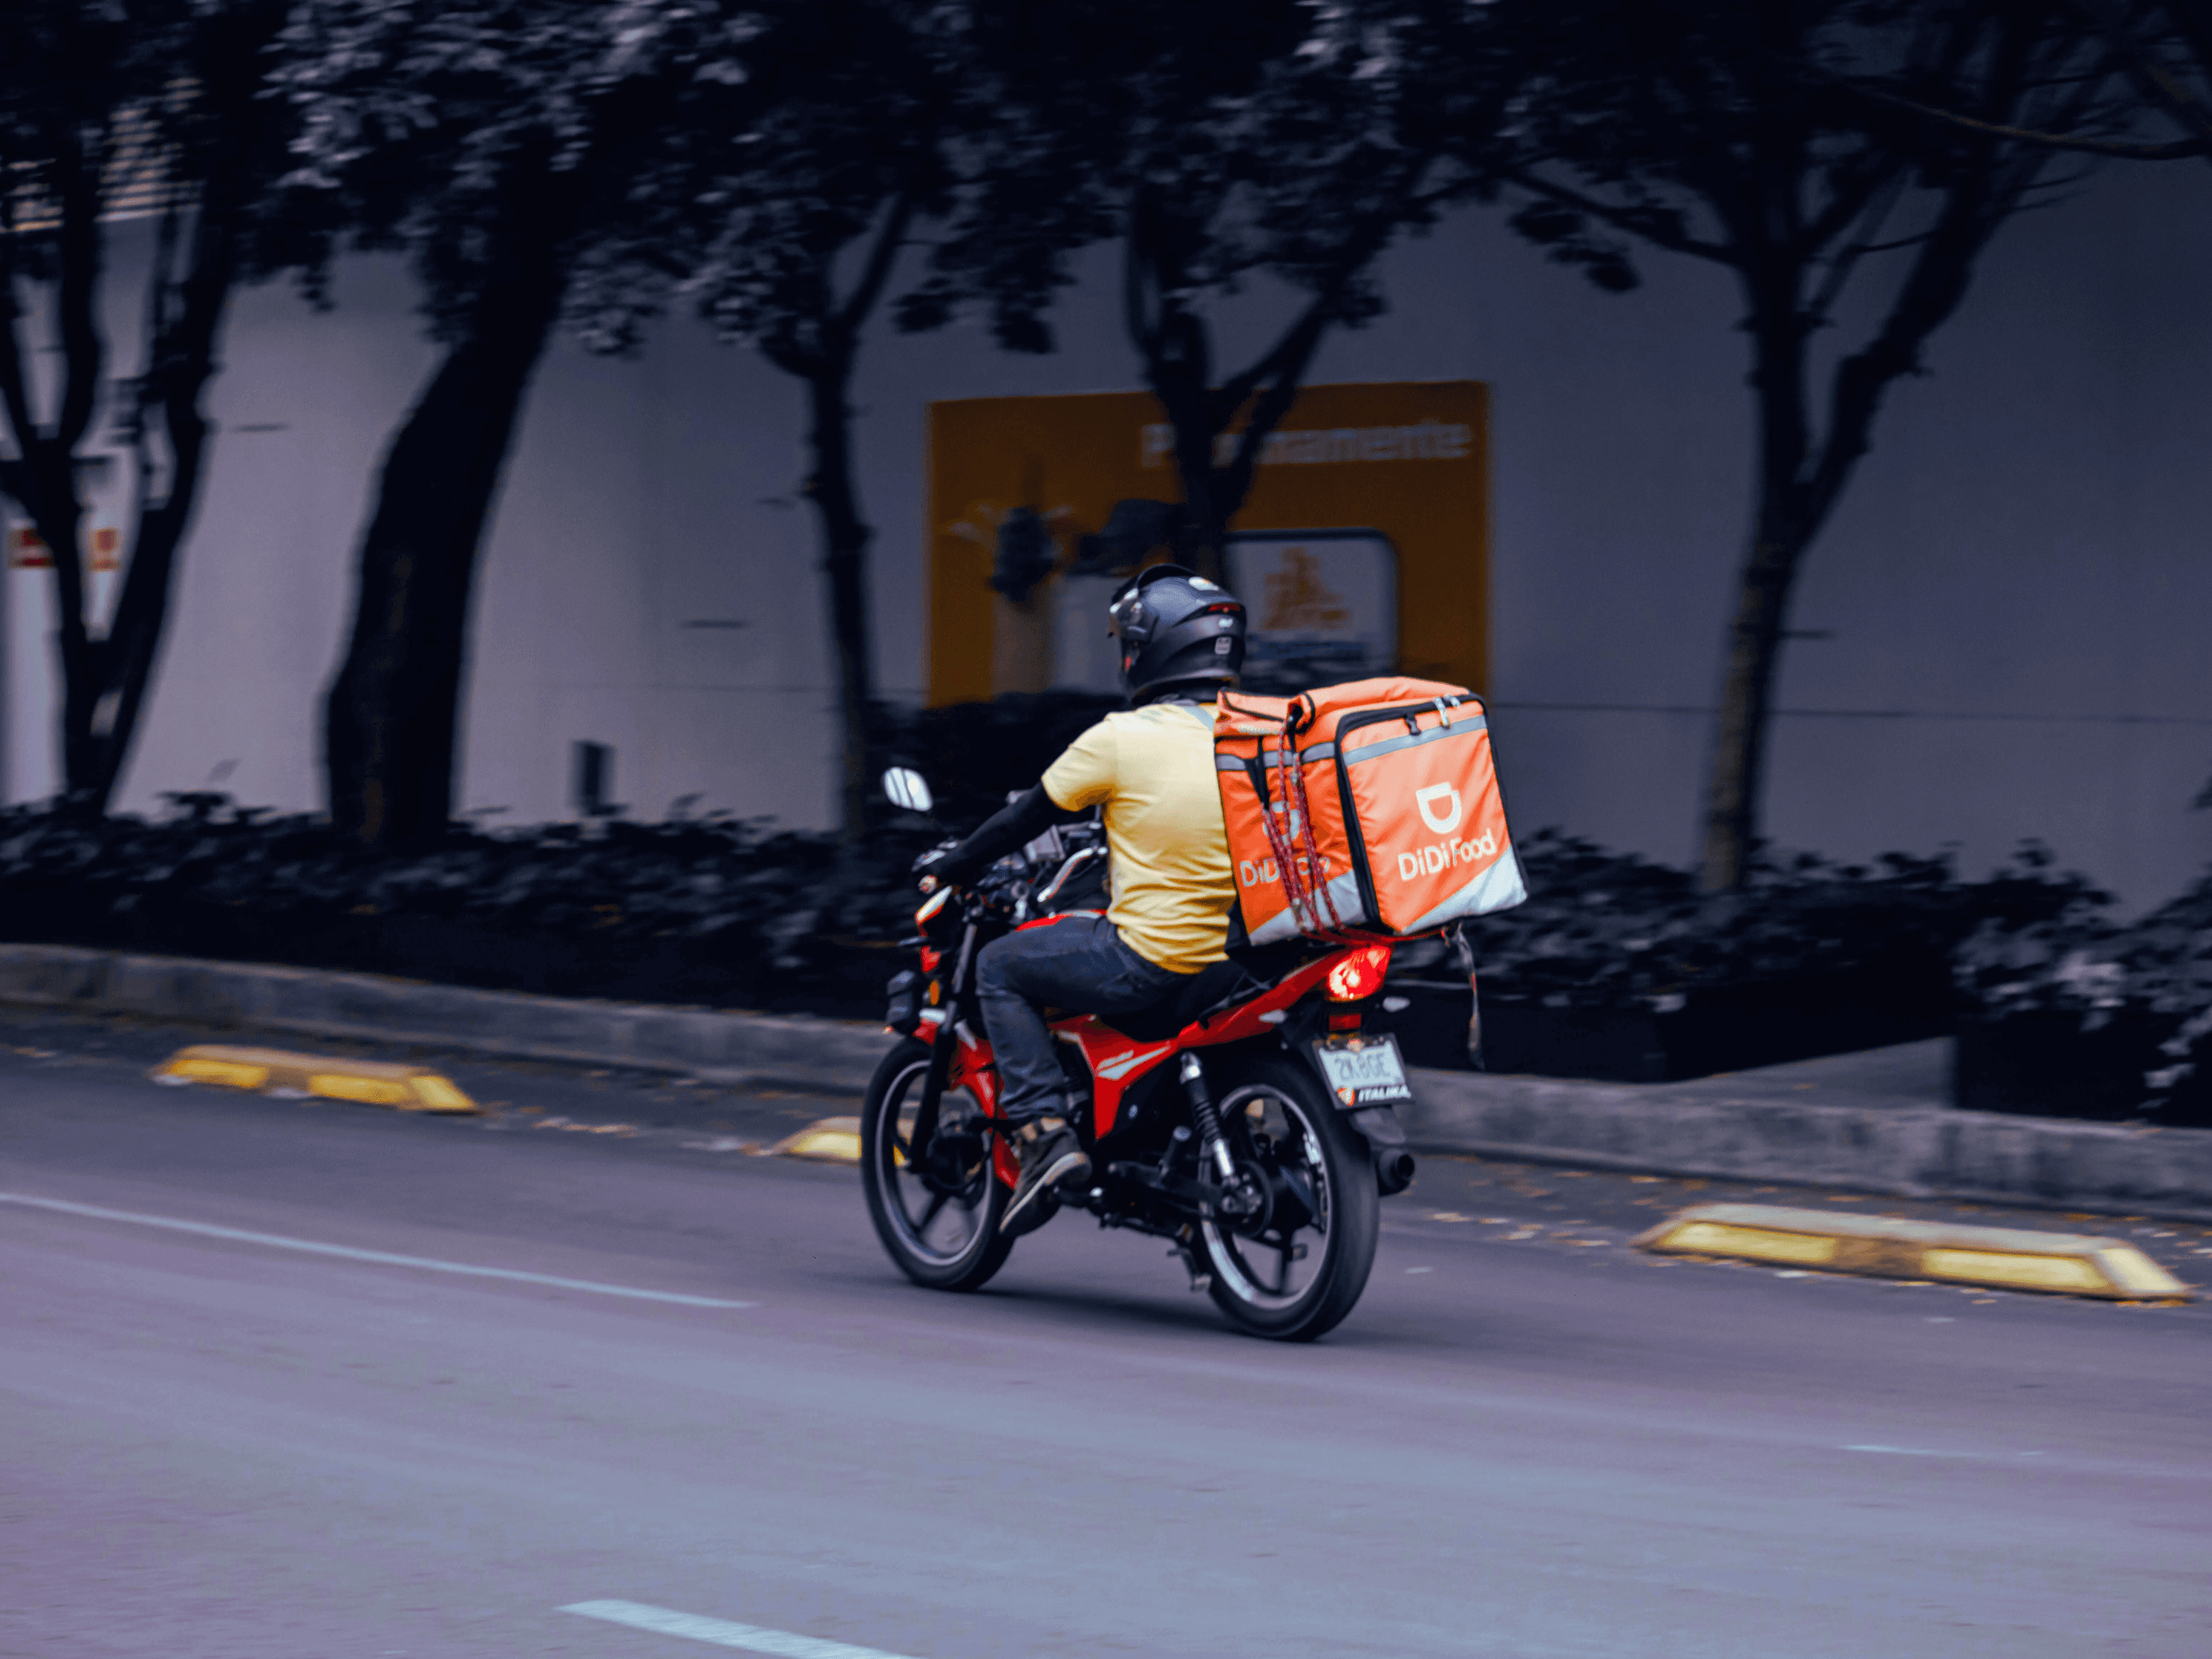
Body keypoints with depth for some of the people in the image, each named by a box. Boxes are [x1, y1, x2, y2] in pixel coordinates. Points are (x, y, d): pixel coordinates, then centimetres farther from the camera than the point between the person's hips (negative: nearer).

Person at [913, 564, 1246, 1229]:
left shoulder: (1121, 739, -10)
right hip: (1240, 948, 6)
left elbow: (1030, 816, 1)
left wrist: (953, 865, 17)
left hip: (1151, 960, -6)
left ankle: (1046, 1134, -1)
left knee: (1000, 968, 12)